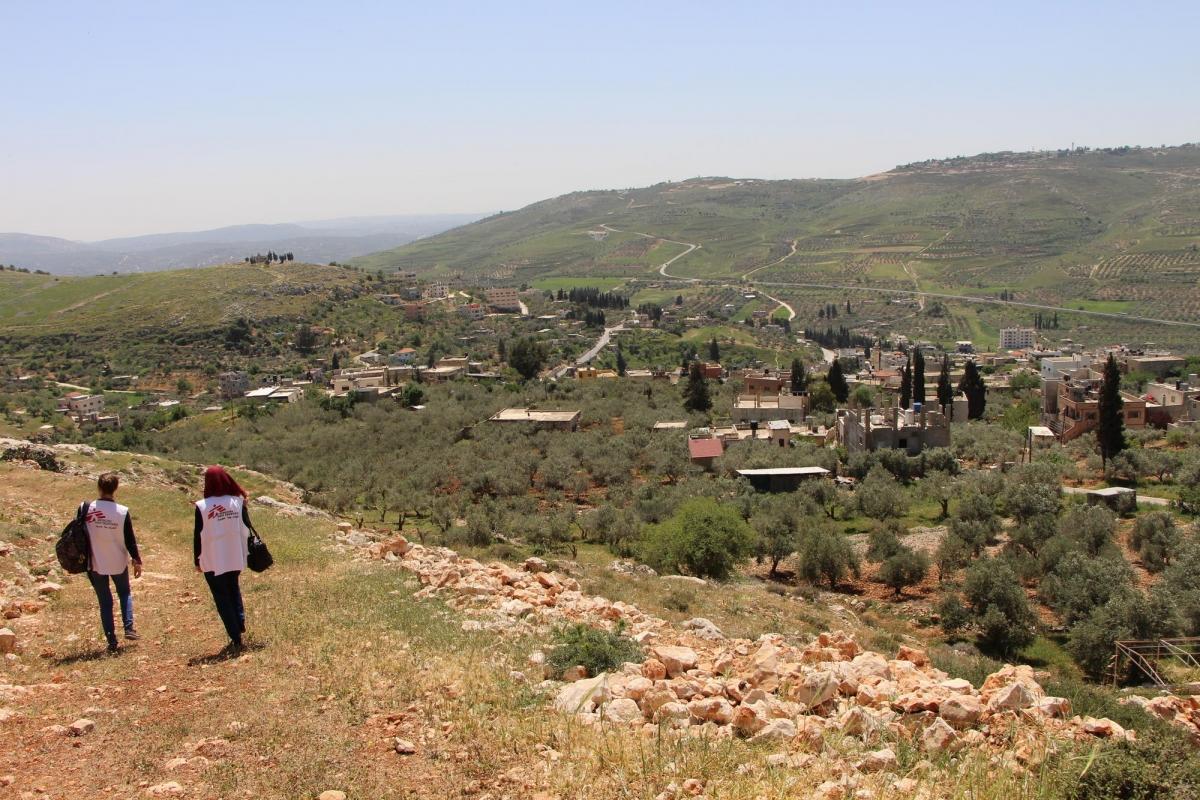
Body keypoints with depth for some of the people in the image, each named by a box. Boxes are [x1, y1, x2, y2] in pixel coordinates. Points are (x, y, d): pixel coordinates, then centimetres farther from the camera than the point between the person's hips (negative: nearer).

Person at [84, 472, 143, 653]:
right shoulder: (123, 512, -11)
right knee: (125, 594, 24)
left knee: (105, 602, 10)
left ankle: (112, 641, 9)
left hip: (96, 564, 0)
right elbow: (130, 539, -5)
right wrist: (137, 560, 7)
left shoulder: (87, 509, -10)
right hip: (118, 563, 0)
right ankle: (129, 628, 8)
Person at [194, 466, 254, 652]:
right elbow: (246, 529, 1)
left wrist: (197, 561, 5)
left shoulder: (202, 506, -12)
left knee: (222, 599, 7)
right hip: (235, 558, 3)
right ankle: (240, 622, 11)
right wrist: (246, 552, 14)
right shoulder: (237, 502, -4)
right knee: (233, 589, 28)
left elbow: (198, 536, -7)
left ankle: (236, 639, 4)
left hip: (213, 561, -3)